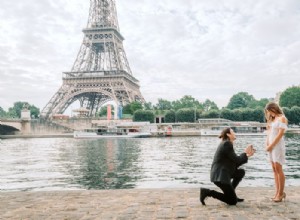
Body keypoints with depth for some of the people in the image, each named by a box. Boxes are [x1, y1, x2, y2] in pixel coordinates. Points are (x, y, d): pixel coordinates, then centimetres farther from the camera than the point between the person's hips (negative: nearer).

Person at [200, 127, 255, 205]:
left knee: (241, 172, 21)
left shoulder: (227, 144, 17)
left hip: (223, 173, 10)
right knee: (233, 201, -5)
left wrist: (247, 154, 13)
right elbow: (237, 160, -12)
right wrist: (245, 153, 5)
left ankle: (231, 194, 19)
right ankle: (208, 192, -8)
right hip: (220, 176, -10)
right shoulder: (227, 144, -13)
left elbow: (235, 163, 16)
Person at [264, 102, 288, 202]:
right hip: (271, 146, 8)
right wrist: (267, 144, 1)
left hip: (278, 145, -7)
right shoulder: (273, 119, 18)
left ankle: (281, 193, -3)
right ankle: (278, 192, 10)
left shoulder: (282, 118, -5)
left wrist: (271, 145, -12)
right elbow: (269, 132, 13)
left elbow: (280, 134, -12)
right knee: (275, 170, 6)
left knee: (278, 169, -8)